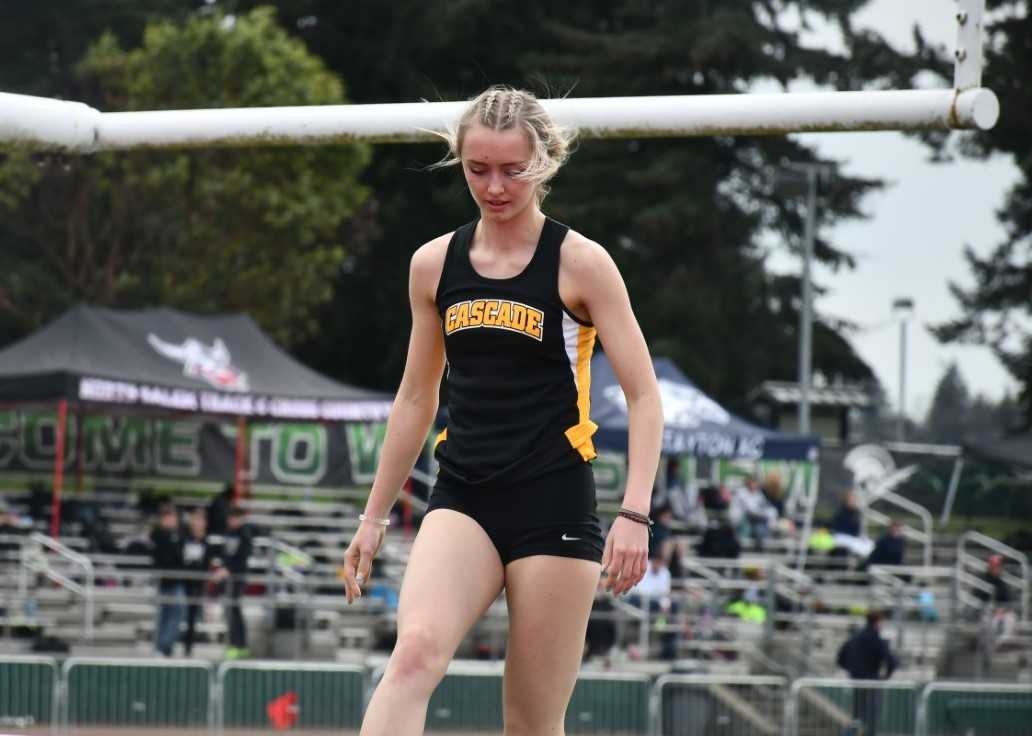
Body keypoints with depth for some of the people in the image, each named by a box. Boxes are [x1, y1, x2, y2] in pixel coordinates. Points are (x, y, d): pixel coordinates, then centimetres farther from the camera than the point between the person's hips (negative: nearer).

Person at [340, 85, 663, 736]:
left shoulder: (579, 262, -2)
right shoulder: (435, 264, 9)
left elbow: (645, 396, -4)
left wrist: (635, 513, -15)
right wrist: (375, 517, 19)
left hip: (555, 507, -3)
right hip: (463, 500, 3)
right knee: (416, 652, -25)